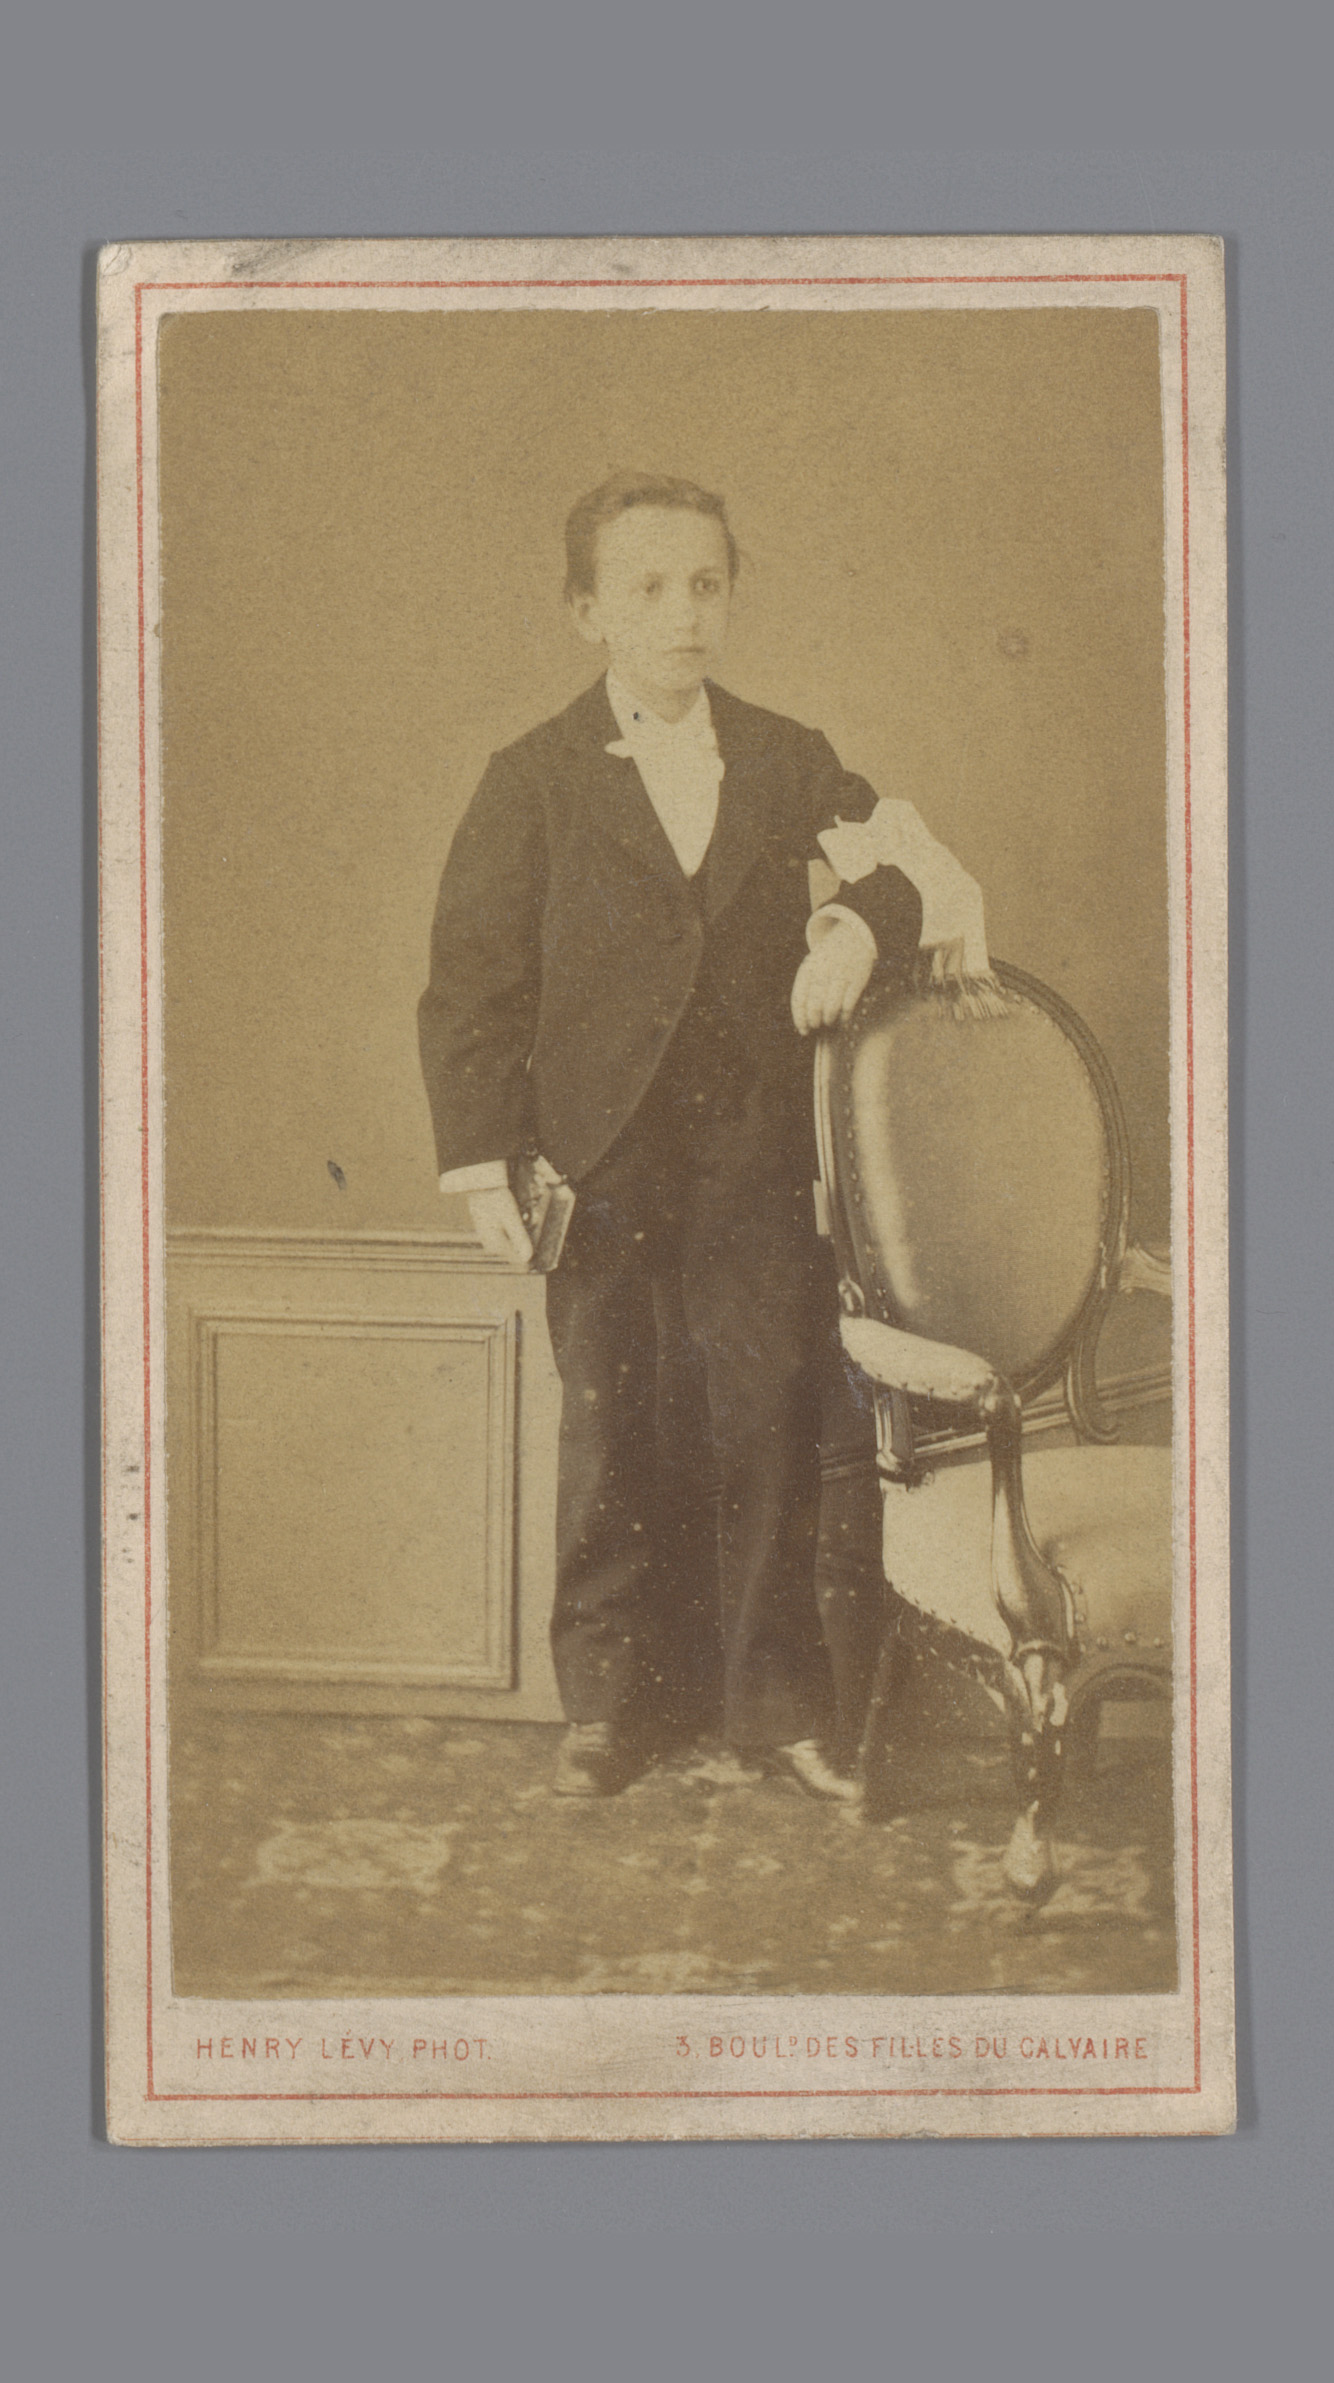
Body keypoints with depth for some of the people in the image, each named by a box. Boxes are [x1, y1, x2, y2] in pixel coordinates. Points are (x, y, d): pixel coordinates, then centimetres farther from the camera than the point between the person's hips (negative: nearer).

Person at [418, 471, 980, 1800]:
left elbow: (912, 865, 16)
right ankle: (610, 1700, 19)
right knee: (608, 1437, 5)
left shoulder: (790, 765, 10)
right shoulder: (533, 783, 2)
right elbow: (470, 982, 0)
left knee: (774, 1429, 2)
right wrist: (481, 1164, -8)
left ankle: (777, 1703, 14)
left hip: (756, 1165, 2)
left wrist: (864, 921, -8)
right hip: (603, 1166, -1)